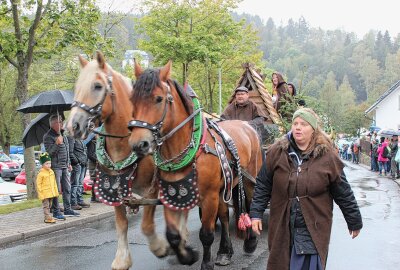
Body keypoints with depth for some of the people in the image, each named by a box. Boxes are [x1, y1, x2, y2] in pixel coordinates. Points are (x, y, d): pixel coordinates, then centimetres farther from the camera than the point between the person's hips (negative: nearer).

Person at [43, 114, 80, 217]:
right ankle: (55, 211, 3)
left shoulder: (63, 135, 16)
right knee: (56, 190, -4)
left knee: (67, 188, 10)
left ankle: (67, 209, 19)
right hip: (55, 167, -8)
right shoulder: (48, 137, -8)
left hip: (64, 166, 8)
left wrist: (69, 163, 23)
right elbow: (50, 152, -16)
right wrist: (57, 143, -29)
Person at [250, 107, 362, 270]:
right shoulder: (277, 152, -2)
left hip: (314, 230, -2)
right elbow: (263, 186, 4)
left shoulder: (327, 157, -6)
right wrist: (256, 213, -1)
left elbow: (343, 194, 1)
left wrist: (354, 222, 7)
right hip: (282, 228, 2)